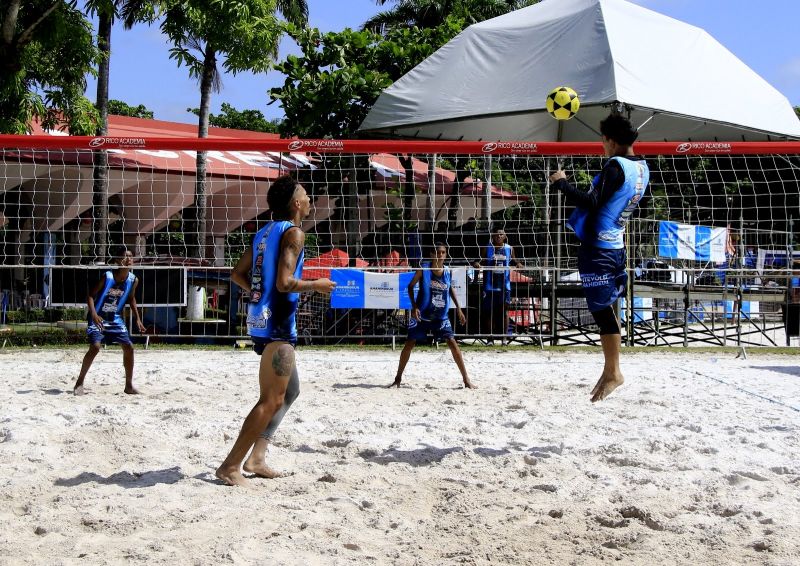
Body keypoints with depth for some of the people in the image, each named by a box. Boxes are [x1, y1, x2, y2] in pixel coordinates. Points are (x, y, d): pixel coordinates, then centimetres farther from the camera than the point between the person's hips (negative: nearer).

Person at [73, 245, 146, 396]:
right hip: (99, 317, -5)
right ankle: (79, 383, -7)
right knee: (95, 346, -21)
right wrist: (94, 314, -29)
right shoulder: (107, 276, -21)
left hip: (115, 318, 5)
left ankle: (129, 385, 12)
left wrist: (137, 318, 8)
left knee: (128, 347, -2)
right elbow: (90, 295, -15)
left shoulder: (133, 280, -6)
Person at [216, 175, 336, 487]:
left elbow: (238, 274, 15)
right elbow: (284, 282, -21)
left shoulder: (264, 232, 14)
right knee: (271, 400, -6)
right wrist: (316, 285, -7)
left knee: (290, 390, 20)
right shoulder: (293, 233, -12)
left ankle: (257, 457, 18)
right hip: (278, 324, -10)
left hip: (260, 318, 10)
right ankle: (231, 466, -6)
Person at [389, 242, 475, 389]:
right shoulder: (423, 270, -12)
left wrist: (458, 308, 10)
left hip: (441, 317, 2)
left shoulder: (448, 273, -3)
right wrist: (414, 306, -14)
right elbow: (410, 286, -2)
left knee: (453, 344, -9)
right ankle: (398, 378, 16)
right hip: (422, 315, -2)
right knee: (409, 344, -1)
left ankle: (466, 379, -1)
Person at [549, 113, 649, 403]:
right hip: (615, 246, 9)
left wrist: (562, 183, -12)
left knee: (602, 308, -5)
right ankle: (611, 368, 17)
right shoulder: (642, 168, 10)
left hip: (597, 247, -9)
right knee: (605, 307, 15)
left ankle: (613, 372, -2)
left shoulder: (615, 167, -17)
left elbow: (592, 202, -24)